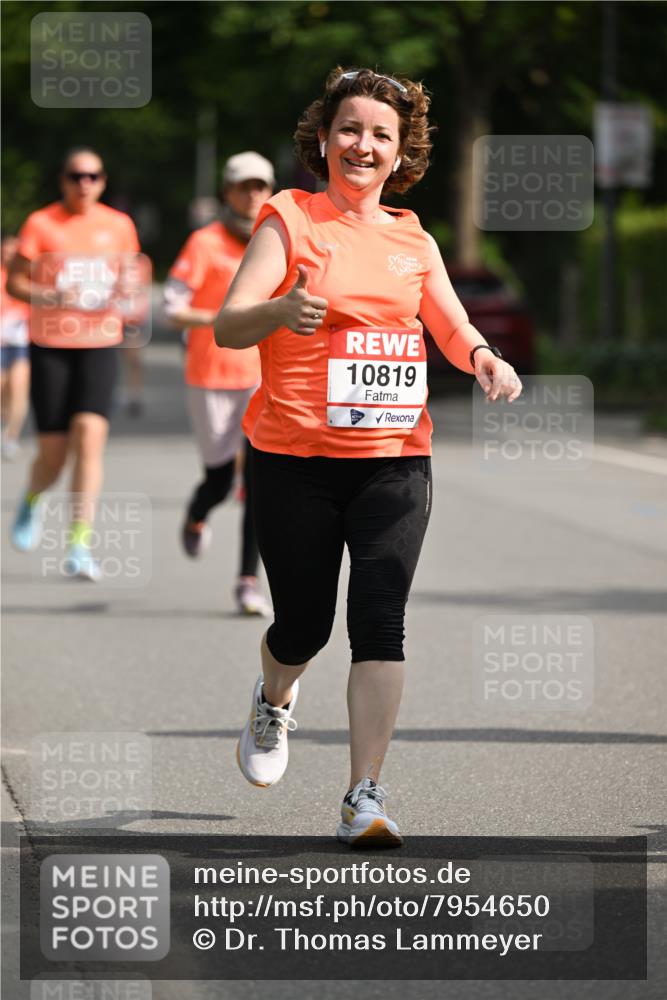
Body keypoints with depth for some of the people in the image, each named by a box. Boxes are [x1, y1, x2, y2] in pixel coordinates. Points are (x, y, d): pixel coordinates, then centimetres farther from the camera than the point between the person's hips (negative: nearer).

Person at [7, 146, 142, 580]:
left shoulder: (119, 226, 7)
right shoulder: (41, 223, -1)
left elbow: (129, 278, 20)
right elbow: (14, 282, 0)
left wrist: (125, 294, -3)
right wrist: (51, 296, -18)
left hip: (100, 346, 1)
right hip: (50, 347, -1)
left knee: (89, 436, -17)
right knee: (53, 454, -2)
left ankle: (80, 545, -15)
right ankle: (32, 503, 34)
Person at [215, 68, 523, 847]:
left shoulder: (414, 242, 12)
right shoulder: (290, 220, 0)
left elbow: (454, 329, 13)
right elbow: (227, 326, -9)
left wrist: (484, 360, -11)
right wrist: (281, 310, -32)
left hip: (394, 457, 2)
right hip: (295, 458, -2)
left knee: (379, 620, -12)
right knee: (305, 624, 6)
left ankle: (365, 801, -12)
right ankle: (273, 702, 43)